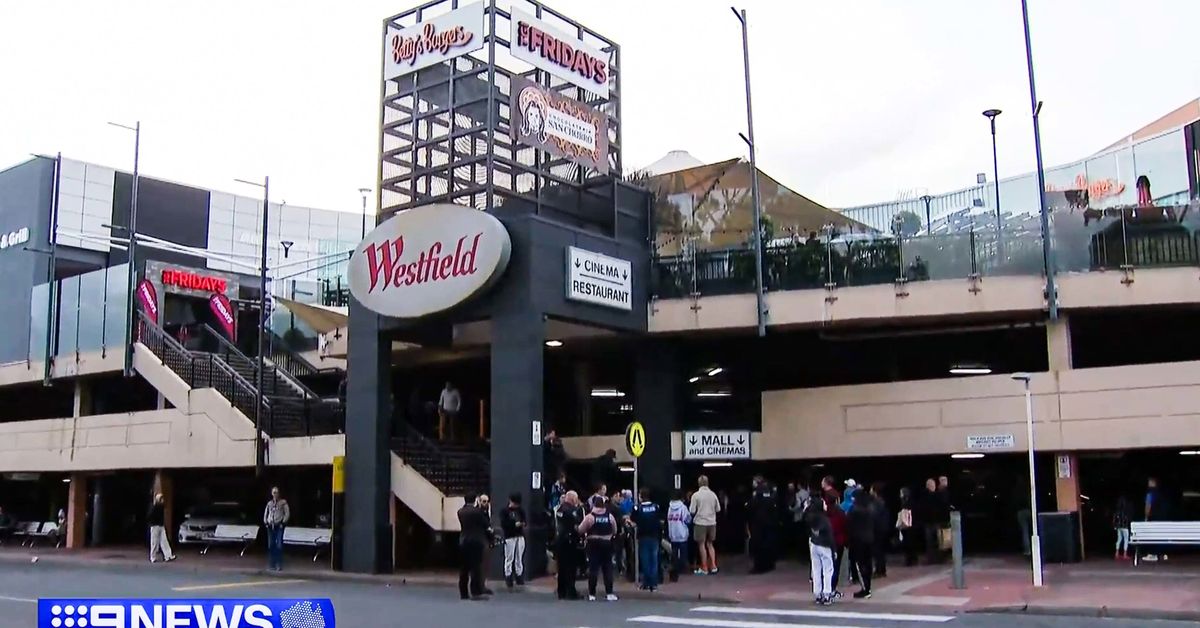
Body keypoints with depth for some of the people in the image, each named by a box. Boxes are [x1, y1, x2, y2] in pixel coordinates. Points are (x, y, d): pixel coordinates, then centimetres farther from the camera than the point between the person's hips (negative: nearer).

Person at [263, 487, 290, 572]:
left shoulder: (283, 502, 0)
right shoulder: (269, 503, 12)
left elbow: (287, 513, -2)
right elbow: (265, 513, 20)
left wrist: (283, 522, -9)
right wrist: (265, 522, 7)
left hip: (279, 526, -4)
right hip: (270, 526, 4)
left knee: (279, 545, -8)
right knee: (270, 545, 5)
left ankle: (279, 565, -6)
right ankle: (271, 564, 13)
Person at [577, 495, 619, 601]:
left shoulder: (589, 516, -9)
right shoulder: (610, 516, -2)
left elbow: (580, 530, -6)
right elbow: (615, 531, 7)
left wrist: (585, 536, 14)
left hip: (593, 544, -2)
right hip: (607, 544, 2)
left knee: (593, 568, 2)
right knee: (608, 568, 7)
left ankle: (592, 594, 2)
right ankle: (609, 593, 4)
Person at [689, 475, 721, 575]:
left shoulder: (696, 495, -11)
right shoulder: (713, 494, -1)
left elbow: (692, 511, -11)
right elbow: (718, 509, 5)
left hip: (700, 522, -4)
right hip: (712, 522, 4)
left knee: (702, 545, 6)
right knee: (710, 544, 17)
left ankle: (704, 568, 8)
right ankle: (713, 566, 11)